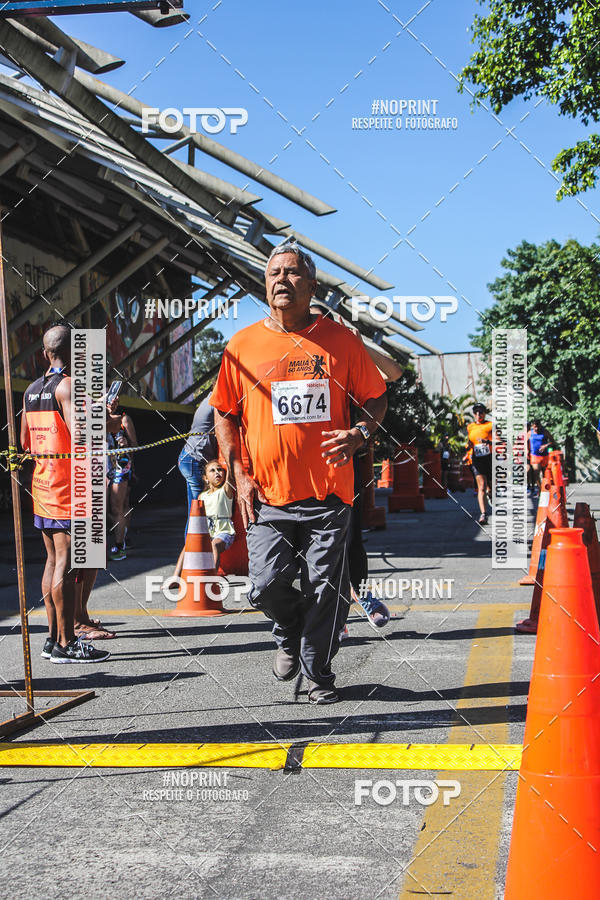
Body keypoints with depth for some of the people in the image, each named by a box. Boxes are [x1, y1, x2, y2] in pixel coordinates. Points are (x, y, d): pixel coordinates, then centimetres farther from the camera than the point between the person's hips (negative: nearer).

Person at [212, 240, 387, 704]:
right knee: (267, 584, -8)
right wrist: (239, 473, 1)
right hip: (268, 494, 1)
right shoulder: (243, 345, 5)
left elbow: (377, 398, 11)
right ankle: (290, 634, 26)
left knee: (325, 589, 3)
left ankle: (319, 672, 24)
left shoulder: (340, 340, 3)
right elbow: (225, 414, 12)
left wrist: (359, 435, -9)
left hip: (328, 492, 0)